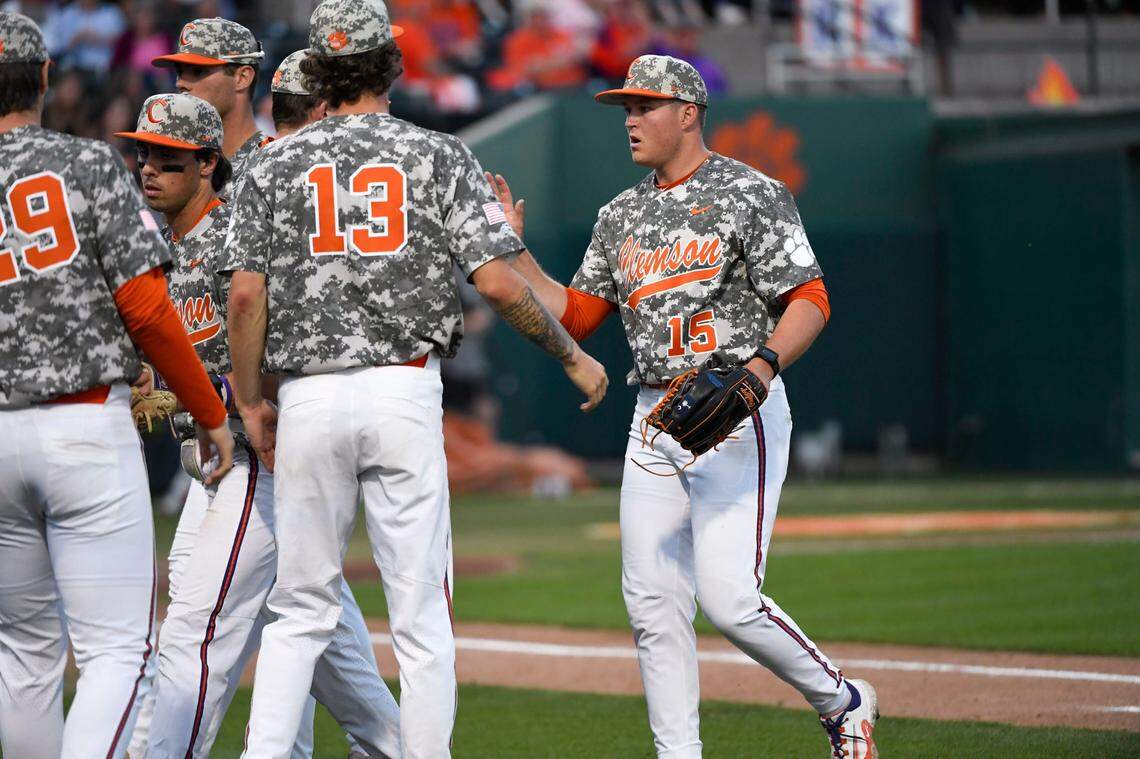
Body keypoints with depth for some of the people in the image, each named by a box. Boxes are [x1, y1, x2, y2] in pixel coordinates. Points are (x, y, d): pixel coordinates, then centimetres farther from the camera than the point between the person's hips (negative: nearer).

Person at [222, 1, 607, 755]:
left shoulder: (275, 166, 5)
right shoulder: (440, 156, 1)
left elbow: (247, 296, -1)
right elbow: (497, 281, -6)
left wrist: (250, 402, 9)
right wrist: (575, 357, 5)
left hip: (309, 400, 2)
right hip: (405, 391, -2)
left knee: (302, 606, 9)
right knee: (421, 608, 3)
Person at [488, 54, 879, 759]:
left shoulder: (751, 194, -4)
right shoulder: (623, 214, 17)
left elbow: (810, 301, -11)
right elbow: (573, 317, 18)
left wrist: (761, 366, -27)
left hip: (738, 417, -7)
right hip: (654, 421, 7)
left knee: (729, 597, -16)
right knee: (653, 603, 1)